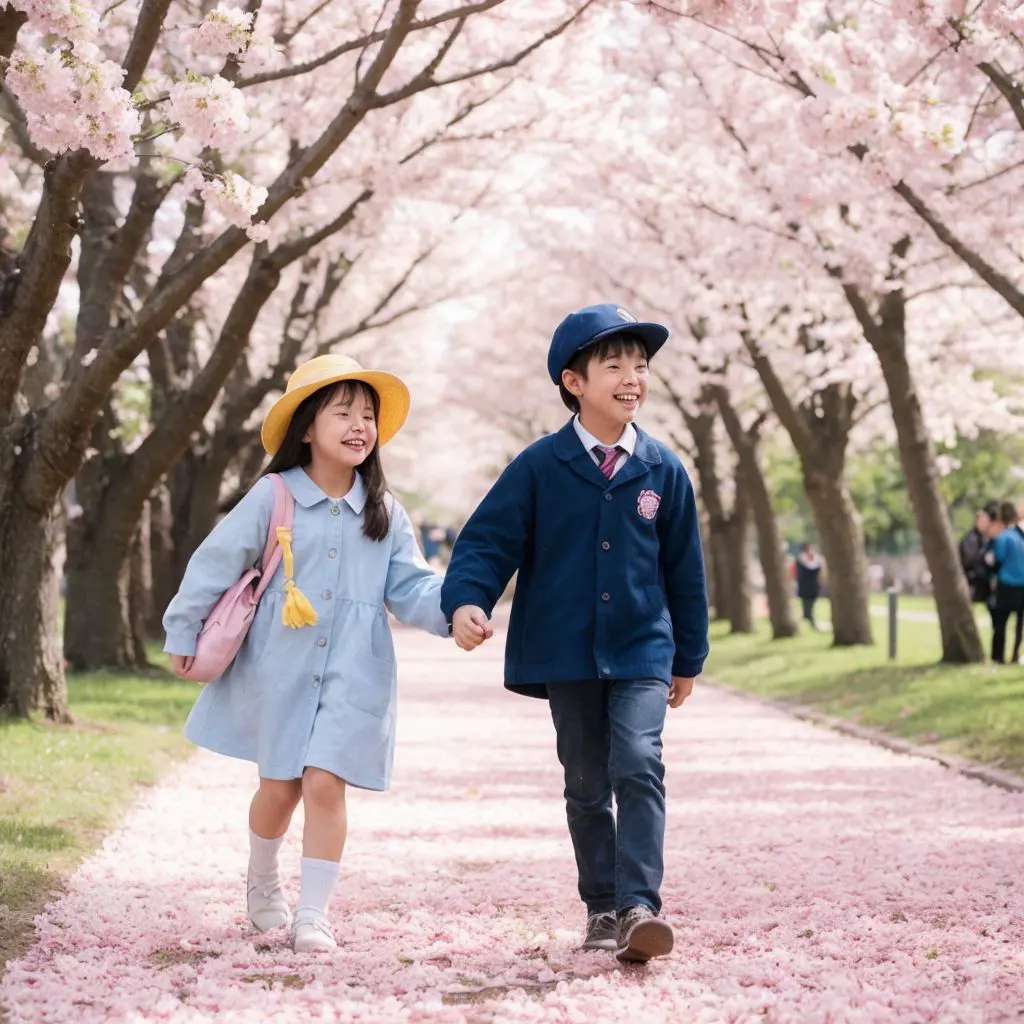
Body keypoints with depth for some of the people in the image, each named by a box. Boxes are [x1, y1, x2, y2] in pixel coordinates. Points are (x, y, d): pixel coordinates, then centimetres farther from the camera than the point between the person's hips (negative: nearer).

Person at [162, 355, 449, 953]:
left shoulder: (386, 514, 7)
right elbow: (216, 564, 3)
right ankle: (264, 884, 35)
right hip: (280, 668, -1)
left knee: (325, 783, -10)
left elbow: (410, 587, 1)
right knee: (280, 786, 8)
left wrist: (452, 607, -19)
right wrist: (185, 632, 6)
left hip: (353, 674, 1)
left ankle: (314, 914, -1)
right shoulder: (273, 498, -1)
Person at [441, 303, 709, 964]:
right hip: (565, 653, 0)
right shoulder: (540, 466, -3)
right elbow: (489, 538, -5)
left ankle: (640, 906, -19)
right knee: (587, 785, 9)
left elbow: (684, 568, 9)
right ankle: (602, 910, 20)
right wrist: (467, 600, -24)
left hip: (642, 650, 0)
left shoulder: (663, 470, 2)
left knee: (639, 768, -17)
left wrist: (689, 658, 12)